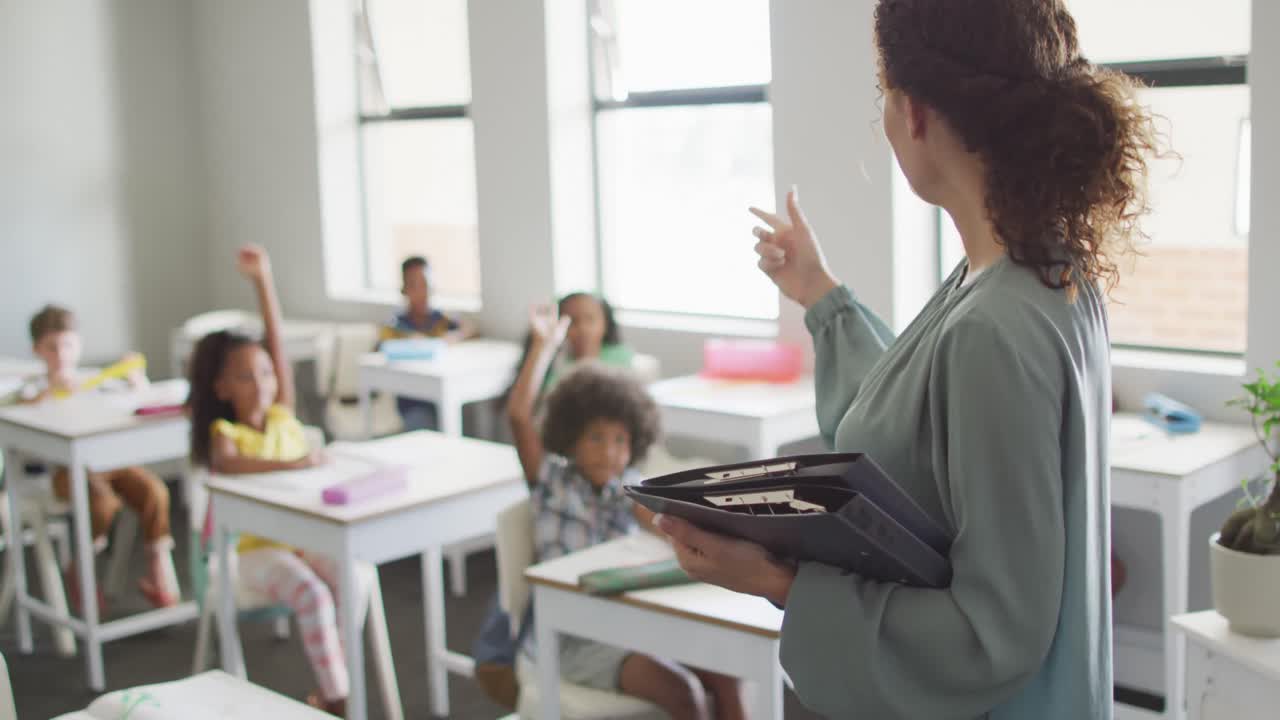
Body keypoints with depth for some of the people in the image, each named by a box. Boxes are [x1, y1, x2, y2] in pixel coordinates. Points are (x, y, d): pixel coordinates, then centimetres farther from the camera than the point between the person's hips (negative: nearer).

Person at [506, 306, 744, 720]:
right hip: (574, 635, -4)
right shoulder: (551, 479, 3)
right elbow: (518, 414, -12)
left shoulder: (627, 486, 11)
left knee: (723, 677, -20)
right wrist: (543, 346, -11)